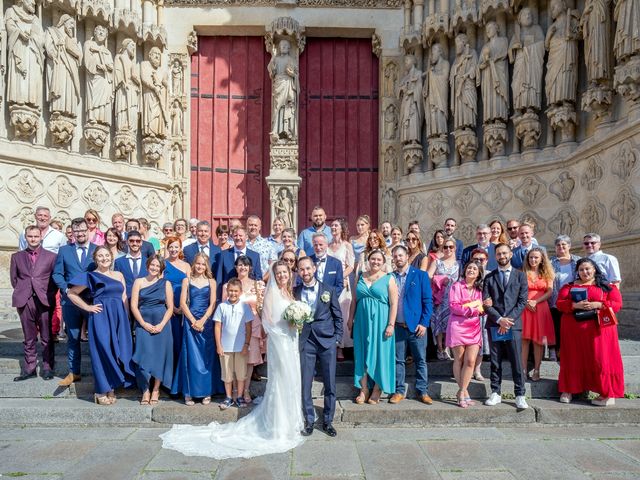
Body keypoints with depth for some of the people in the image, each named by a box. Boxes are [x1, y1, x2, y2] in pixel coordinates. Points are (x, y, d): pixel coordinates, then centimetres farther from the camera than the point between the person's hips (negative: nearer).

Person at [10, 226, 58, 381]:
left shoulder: (51, 256, 4)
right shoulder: (17, 256, 11)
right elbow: (14, 278, 15)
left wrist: (49, 295, -2)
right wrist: (21, 292, 8)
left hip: (45, 300, -2)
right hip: (25, 301, 2)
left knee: (47, 338, 3)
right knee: (29, 338, 9)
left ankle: (47, 368, 11)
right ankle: (29, 368, 16)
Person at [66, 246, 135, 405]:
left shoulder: (119, 275, 13)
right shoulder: (91, 276, 0)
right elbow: (71, 293, 0)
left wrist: (125, 318, 6)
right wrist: (88, 307, -5)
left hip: (119, 318, 5)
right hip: (101, 319, -4)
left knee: (118, 351, 5)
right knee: (103, 352, -3)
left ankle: (112, 388, 16)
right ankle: (101, 391, 7)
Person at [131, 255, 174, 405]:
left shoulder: (166, 284, 5)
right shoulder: (139, 282, 5)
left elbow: (170, 307, 3)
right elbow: (133, 305, 0)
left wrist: (161, 324, -9)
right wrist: (144, 324, -9)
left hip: (161, 325, 0)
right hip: (143, 324, 0)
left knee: (160, 355, 2)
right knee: (144, 356, -4)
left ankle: (156, 390, 14)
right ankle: (145, 391, 8)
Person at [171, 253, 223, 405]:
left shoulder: (211, 282, 8)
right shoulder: (187, 280, 7)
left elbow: (212, 304, 2)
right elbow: (183, 303, 1)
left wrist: (202, 321, -11)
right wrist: (193, 321, -9)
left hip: (206, 322, 1)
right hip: (190, 322, 0)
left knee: (207, 357, 2)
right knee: (191, 356, -1)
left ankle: (207, 392, 9)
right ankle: (189, 392, 5)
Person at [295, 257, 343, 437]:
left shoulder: (329, 290, 2)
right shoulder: (295, 292, 4)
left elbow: (338, 316, 6)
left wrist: (337, 338, 0)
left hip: (327, 342, 0)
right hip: (305, 342, 1)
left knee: (330, 385, 5)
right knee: (305, 385, 4)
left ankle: (328, 421, 21)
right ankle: (309, 421, 20)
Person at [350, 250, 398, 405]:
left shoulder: (388, 279, -3)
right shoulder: (361, 277, 9)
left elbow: (394, 304, -7)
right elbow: (355, 300, 12)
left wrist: (391, 324, -14)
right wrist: (351, 319, 9)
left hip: (380, 322, -3)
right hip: (362, 321, 3)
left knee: (379, 353, 3)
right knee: (362, 353, 5)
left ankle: (377, 390, 15)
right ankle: (364, 389, 14)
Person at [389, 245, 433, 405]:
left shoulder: (420, 275, 0)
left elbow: (428, 301, -2)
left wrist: (424, 323, -9)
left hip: (416, 325, -2)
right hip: (397, 326, 2)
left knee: (420, 360, 6)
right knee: (398, 360, 8)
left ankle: (423, 391, 16)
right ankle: (399, 391, 18)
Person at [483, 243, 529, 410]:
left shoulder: (520, 275, 8)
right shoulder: (489, 277, 11)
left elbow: (522, 301, 1)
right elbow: (486, 303, 3)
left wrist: (509, 319, -9)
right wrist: (499, 319, -10)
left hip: (513, 324, -1)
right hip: (494, 325, 1)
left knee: (516, 362, -1)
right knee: (495, 362, 7)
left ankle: (520, 396, 7)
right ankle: (495, 394, 14)